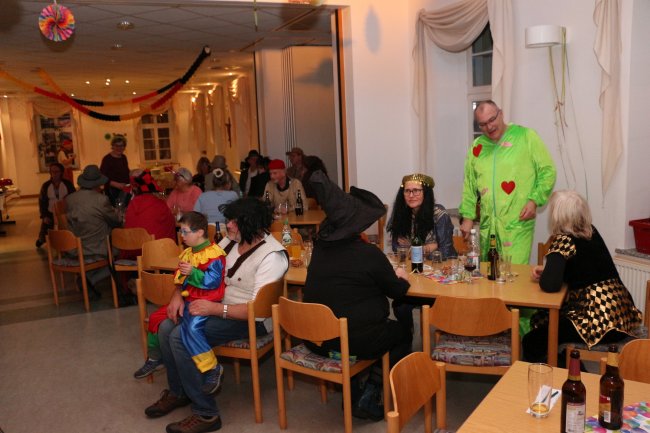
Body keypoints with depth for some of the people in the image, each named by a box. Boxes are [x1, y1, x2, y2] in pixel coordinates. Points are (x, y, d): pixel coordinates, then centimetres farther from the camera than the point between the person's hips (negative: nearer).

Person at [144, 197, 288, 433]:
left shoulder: (272, 256, -22)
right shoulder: (231, 240, 0)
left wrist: (215, 309, -32)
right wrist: (178, 294, -5)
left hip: (250, 319, -8)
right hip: (217, 305, 8)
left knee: (180, 337, -21)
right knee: (166, 328, -5)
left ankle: (206, 414, -9)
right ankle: (177, 392, 20)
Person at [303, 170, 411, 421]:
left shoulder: (320, 248, 1)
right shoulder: (369, 254, -17)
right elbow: (397, 291, -2)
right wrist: (402, 278, 20)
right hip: (355, 340, -6)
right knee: (403, 334, 21)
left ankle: (352, 393, 27)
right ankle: (369, 395, 14)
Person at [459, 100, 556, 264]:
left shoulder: (526, 137, -1)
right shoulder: (477, 146, 11)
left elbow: (547, 171, 1)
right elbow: (469, 185, 17)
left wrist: (534, 200, -10)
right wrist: (468, 216, 11)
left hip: (518, 223, -4)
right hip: (487, 225, 4)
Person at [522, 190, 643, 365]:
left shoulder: (564, 240, -17)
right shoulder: (590, 231, 7)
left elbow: (550, 285, -29)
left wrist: (543, 275, -6)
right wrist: (546, 271, 4)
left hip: (601, 321, -9)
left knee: (531, 342, -2)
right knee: (540, 319, 21)